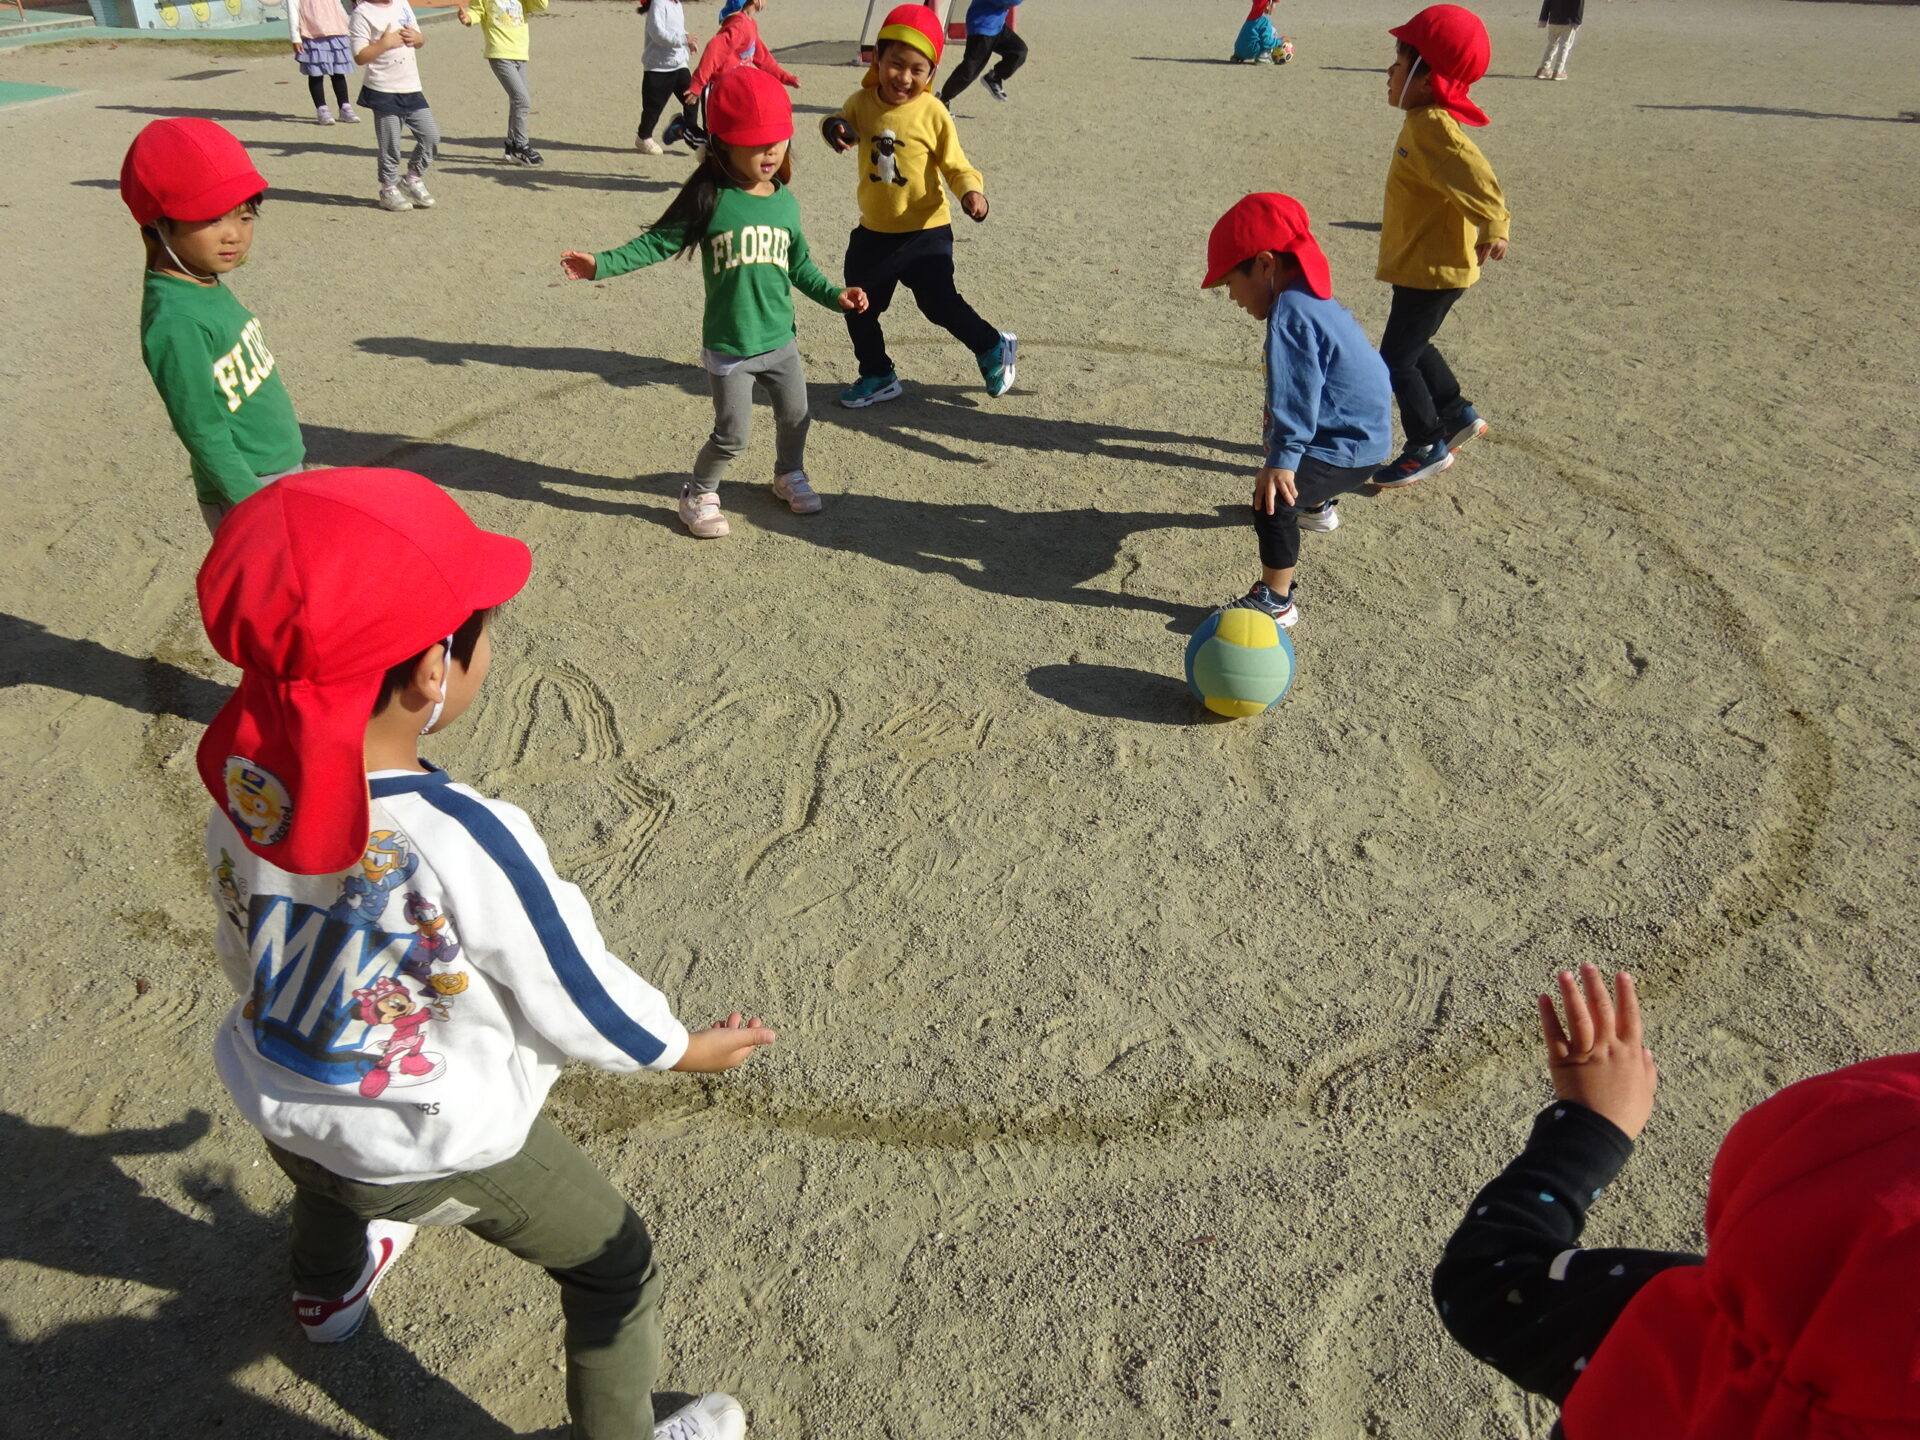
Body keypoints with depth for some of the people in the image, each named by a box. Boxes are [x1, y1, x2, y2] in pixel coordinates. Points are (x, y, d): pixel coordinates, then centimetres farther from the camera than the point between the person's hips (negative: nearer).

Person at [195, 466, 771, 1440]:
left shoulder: (240, 795, -19)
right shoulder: (467, 847, -38)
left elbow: (242, 955, 0)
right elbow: (577, 1004, -23)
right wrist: (687, 1049, -4)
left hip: (284, 1109, 7)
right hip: (441, 1143, -7)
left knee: (328, 1195, 41)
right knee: (615, 1266, 16)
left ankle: (327, 1295, 73)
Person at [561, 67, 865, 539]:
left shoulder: (786, 203, 1)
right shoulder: (709, 199, -13)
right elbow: (657, 243, -10)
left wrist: (833, 294, 4)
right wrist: (601, 264, -17)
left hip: (781, 341, 5)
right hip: (728, 348, -5)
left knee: (796, 418, 18)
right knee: (731, 435, 1)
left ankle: (790, 475, 46)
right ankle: (699, 495, 26)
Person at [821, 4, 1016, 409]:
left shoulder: (932, 113, -15)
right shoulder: (862, 102, -4)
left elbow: (955, 166, -9)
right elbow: (845, 124, 15)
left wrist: (971, 190, -30)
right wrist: (834, 128, -10)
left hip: (925, 233, -5)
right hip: (873, 232, 5)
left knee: (940, 304, 0)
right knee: (858, 308, 13)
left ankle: (993, 349, 26)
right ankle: (877, 375, 34)